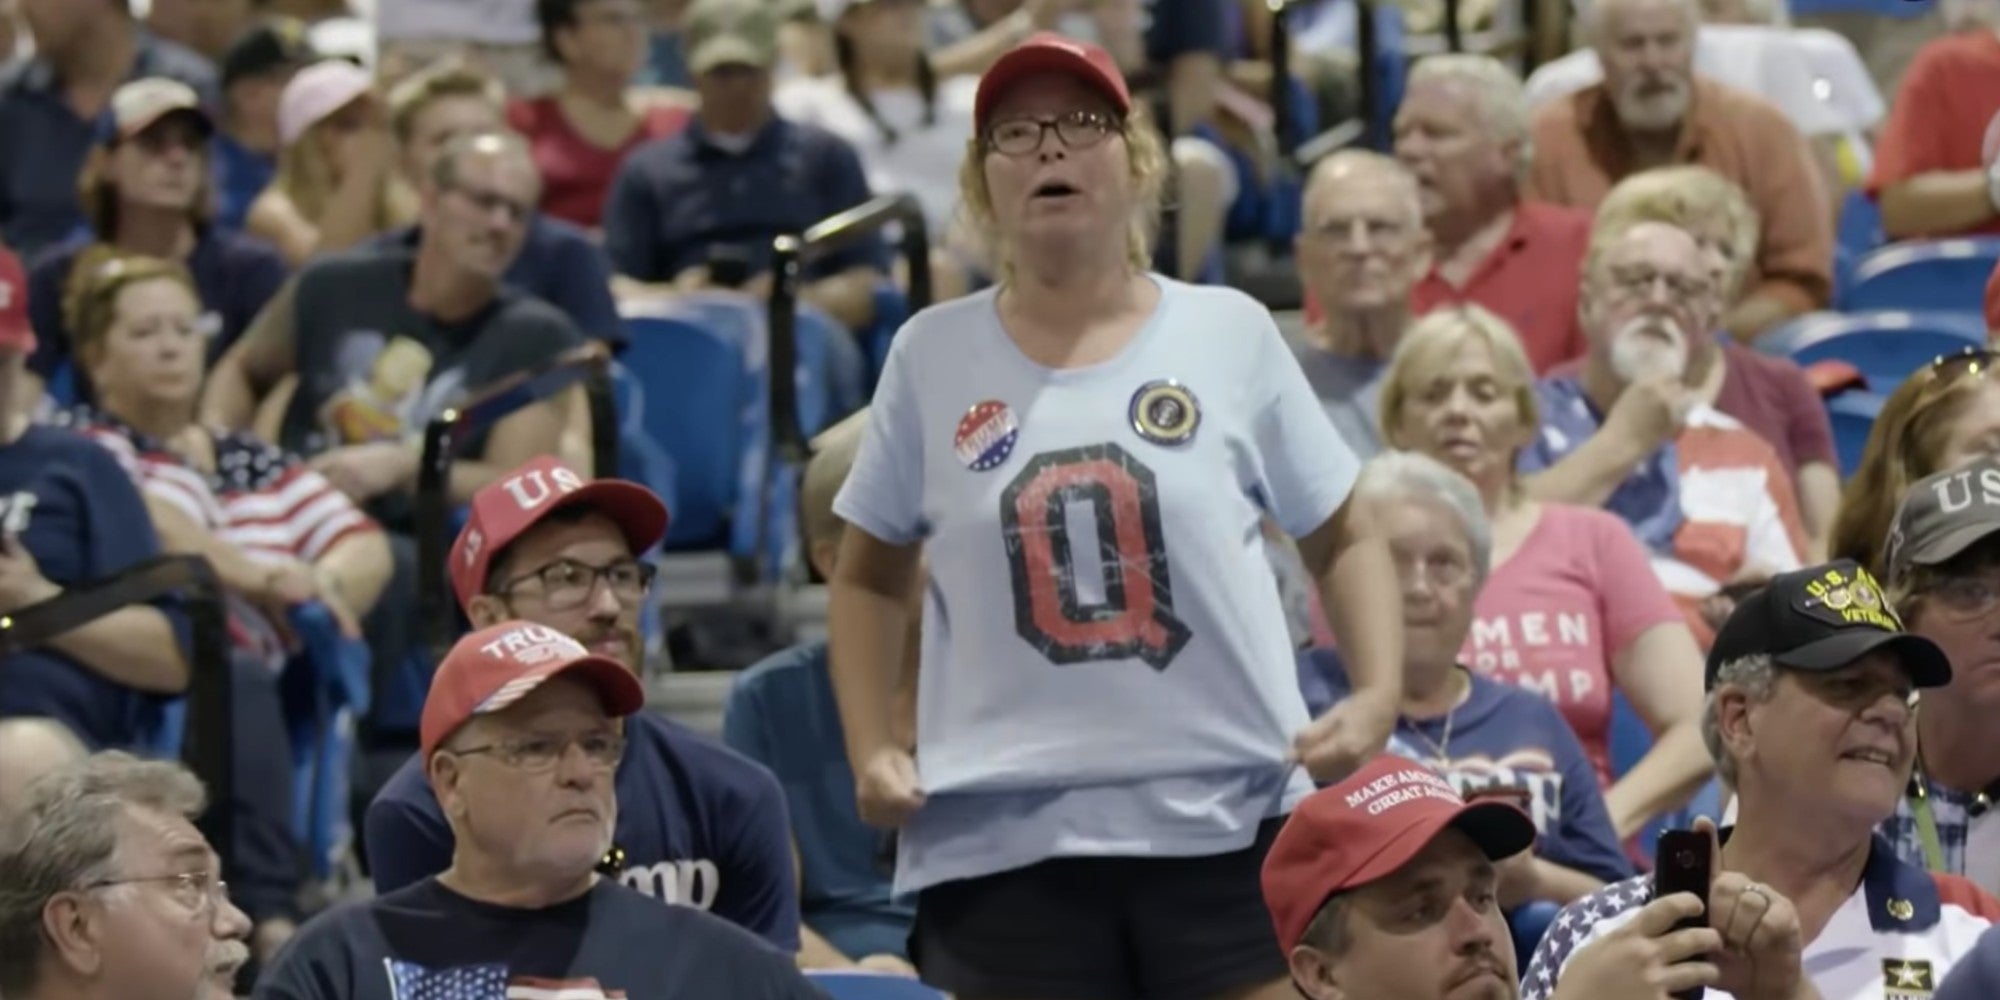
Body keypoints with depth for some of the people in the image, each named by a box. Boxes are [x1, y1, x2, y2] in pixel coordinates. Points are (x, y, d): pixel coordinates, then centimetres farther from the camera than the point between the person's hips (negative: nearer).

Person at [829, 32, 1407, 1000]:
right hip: (1003, 841, 1)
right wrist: (870, 753, 5)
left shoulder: (1230, 332, 5)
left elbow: (1342, 539, 13)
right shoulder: (932, 353, 7)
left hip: (1232, 822, 0)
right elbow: (869, 576, 18)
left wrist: (1379, 692, -4)